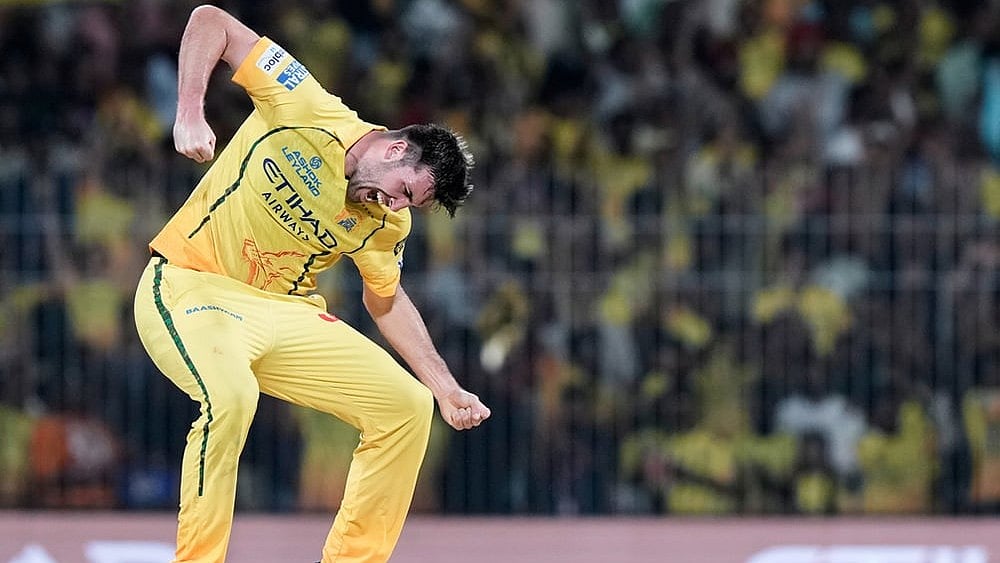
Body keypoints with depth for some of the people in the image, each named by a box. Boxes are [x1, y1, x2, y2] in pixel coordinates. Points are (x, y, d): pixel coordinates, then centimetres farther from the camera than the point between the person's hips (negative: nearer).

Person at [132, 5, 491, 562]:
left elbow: (386, 300, 19)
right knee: (230, 394, -37)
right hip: (189, 287, -6)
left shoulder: (387, 221, 1)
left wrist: (446, 388, 14)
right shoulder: (309, 114, -16)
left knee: (409, 406, -2)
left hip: (285, 314, 7)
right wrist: (189, 115, -26)